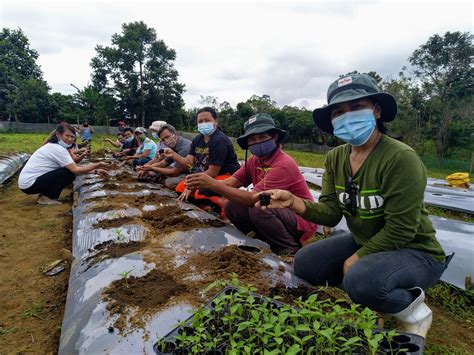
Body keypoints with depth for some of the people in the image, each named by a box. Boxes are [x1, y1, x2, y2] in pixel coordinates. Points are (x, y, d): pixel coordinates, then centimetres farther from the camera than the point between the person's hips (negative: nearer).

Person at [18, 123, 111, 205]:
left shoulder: (54, 146, 10)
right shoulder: (57, 148, -20)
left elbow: (74, 167, 7)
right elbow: (75, 170, -24)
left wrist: (95, 170, -1)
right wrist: (97, 165, -18)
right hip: (29, 183, -9)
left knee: (70, 169, 7)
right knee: (69, 174, -18)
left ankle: (45, 194, 11)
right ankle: (46, 197, -5)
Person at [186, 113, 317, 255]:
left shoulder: (284, 164, -25)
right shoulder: (255, 160, 0)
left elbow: (252, 198, -29)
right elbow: (230, 182, -8)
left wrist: (212, 184, -31)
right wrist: (204, 184, -27)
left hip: (301, 219, -7)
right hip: (275, 212, 7)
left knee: (259, 209, -33)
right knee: (231, 206, -5)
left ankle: (290, 249, -8)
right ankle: (268, 240, 10)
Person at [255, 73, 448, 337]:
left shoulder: (401, 158, -25)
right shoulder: (335, 158, -4)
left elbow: (399, 230, -23)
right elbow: (331, 213, -8)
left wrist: (357, 258, -14)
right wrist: (294, 202, -26)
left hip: (415, 252, -6)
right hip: (364, 242, 7)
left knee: (361, 280, -34)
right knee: (305, 263, -3)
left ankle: (415, 311, 0)